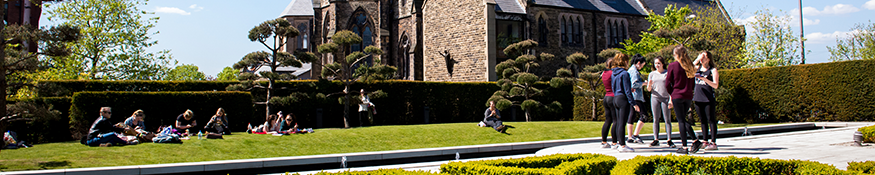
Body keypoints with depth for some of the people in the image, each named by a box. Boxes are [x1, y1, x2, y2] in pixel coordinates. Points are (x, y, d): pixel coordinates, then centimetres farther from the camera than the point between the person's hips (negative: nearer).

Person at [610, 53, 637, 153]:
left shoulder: (613, 73, 11)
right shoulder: (624, 73, -13)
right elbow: (627, 90, -15)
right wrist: (633, 103, -12)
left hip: (615, 98, 8)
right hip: (623, 99, -8)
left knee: (618, 122, 11)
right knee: (622, 123, -6)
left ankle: (621, 144, 17)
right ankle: (623, 146, -3)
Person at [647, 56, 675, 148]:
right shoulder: (652, 74, 12)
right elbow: (649, 89, 11)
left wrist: (671, 99, -8)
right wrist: (649, 85, -9)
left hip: (665, 98, -2)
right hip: (655, 98, 2)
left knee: (667, 119, -3)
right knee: (656, 119, 3)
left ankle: (669, 140, -1)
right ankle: (656, 139, 6)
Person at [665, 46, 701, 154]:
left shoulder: (672, 66, -6)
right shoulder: (690, 66, 8)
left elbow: (667, 84, -4)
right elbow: (692, 83, 12)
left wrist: (672, 94, 11)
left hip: (677, 96, -5)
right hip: (688, 96, 5)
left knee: (681, 121, -1)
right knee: (683, 119, 17)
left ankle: (684, 147, 0)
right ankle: (696, 140, 5)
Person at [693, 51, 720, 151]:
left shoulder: (713, 70, -2)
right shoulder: (697, 68, 13)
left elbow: (715, 85, -10)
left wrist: (704, 79, -24)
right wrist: (697, 60, -4)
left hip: (709, 99, -5)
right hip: (698, 98, 5)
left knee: (711, 120, -4)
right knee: (703, 121, 10)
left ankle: (713, 143, -3)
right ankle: (705, 142, 17)